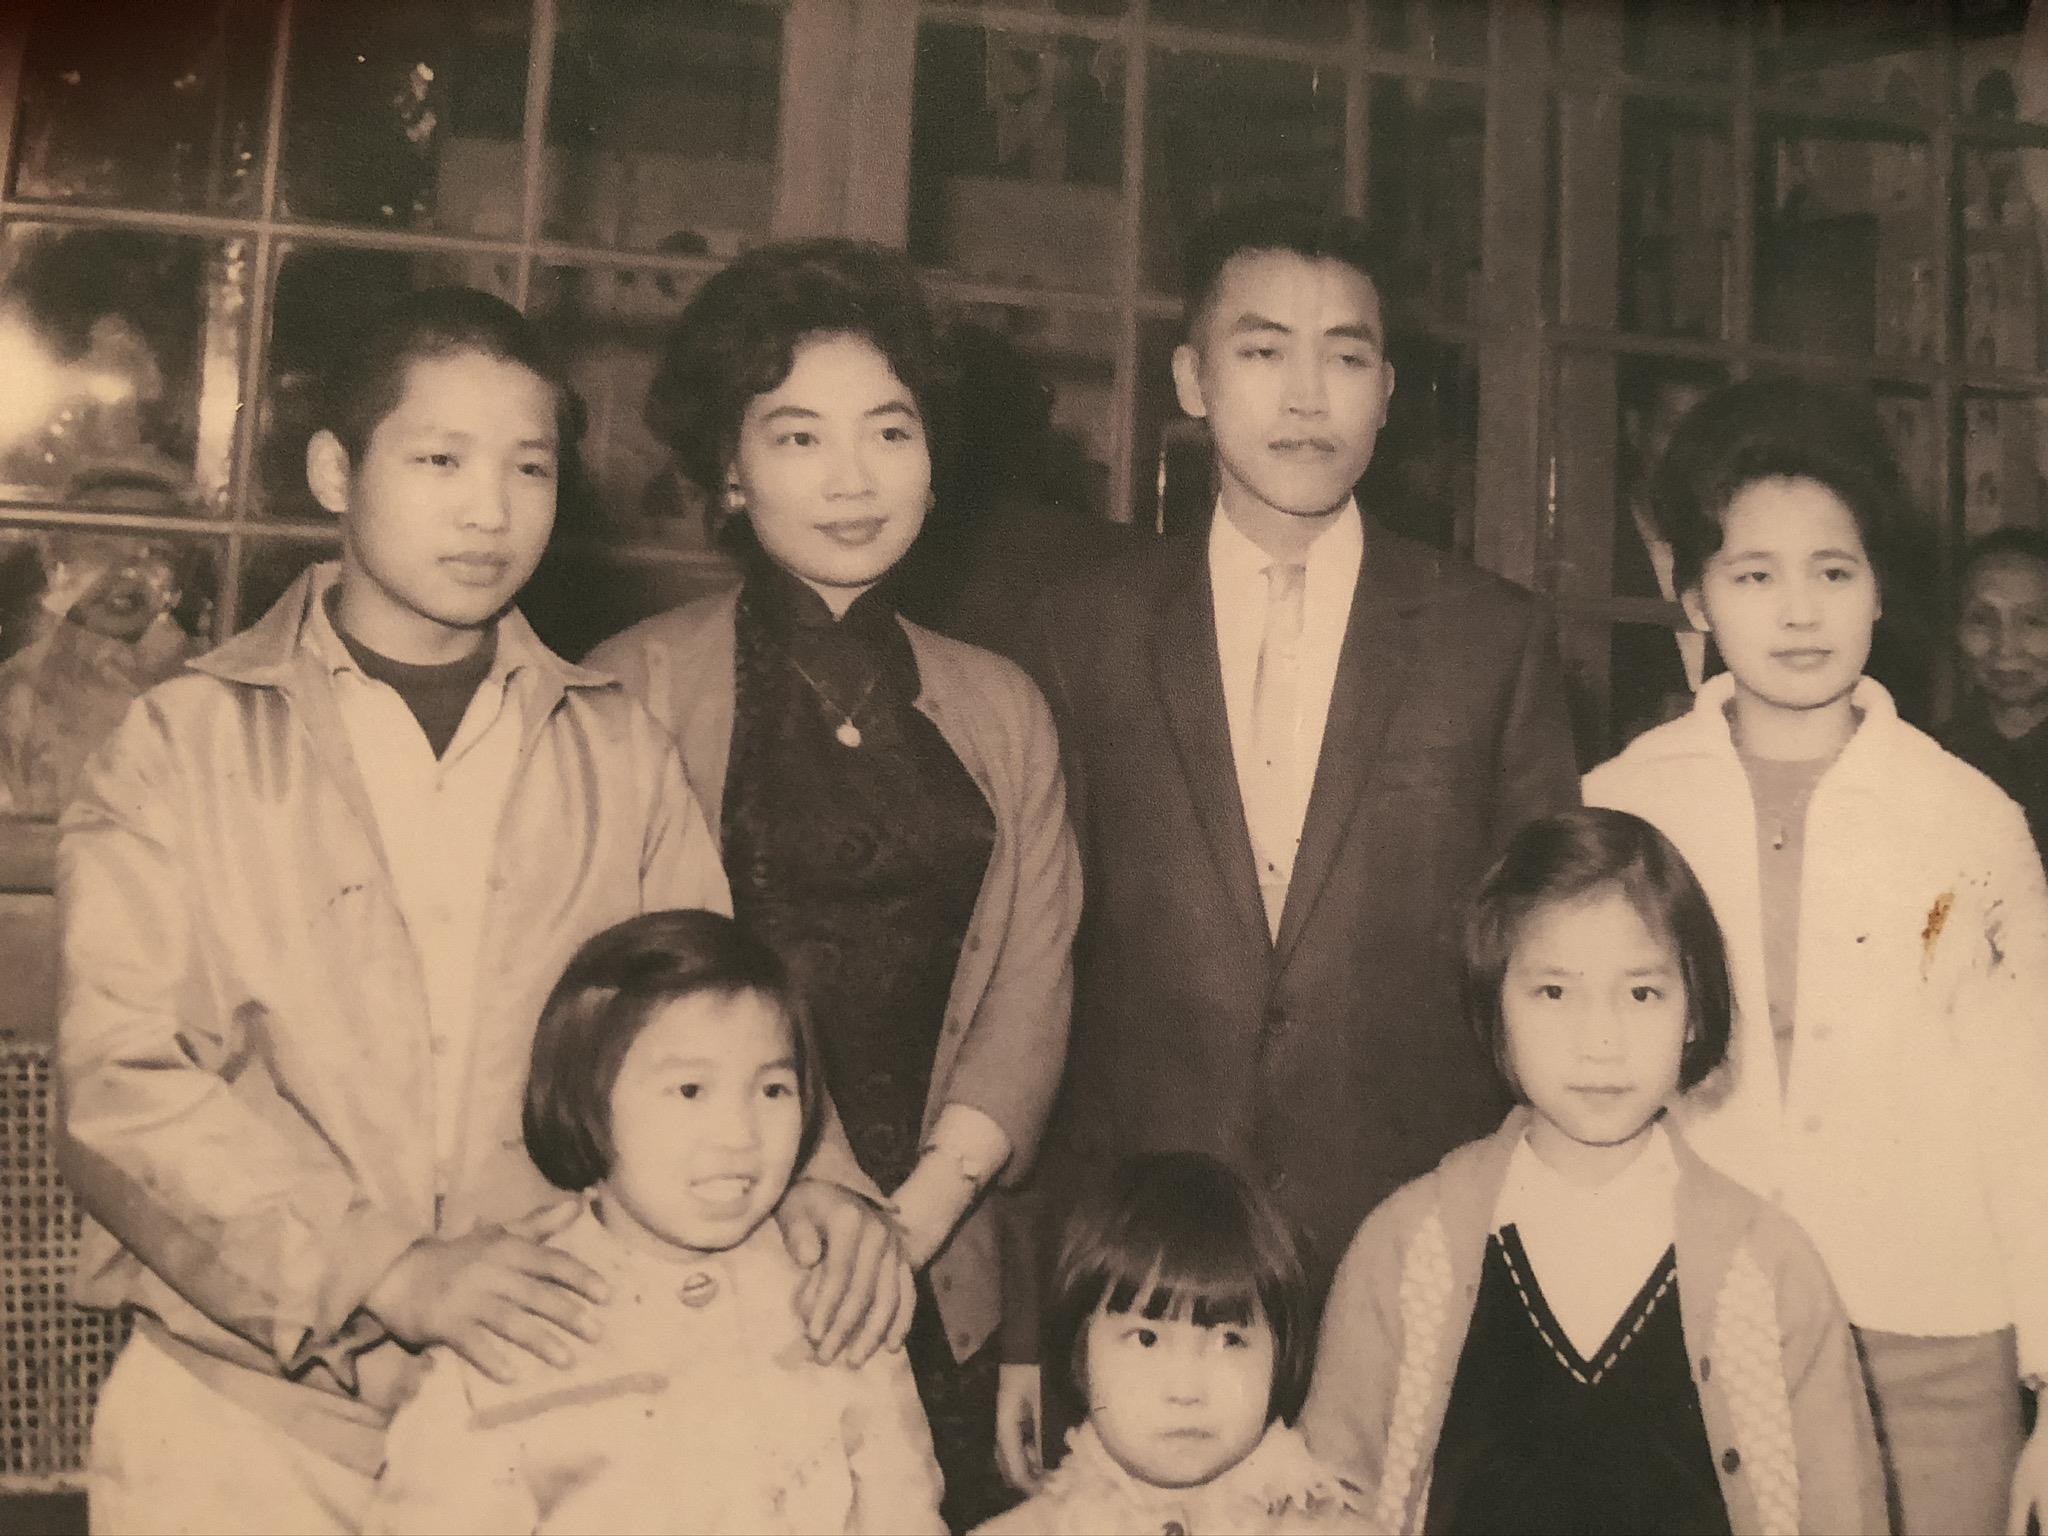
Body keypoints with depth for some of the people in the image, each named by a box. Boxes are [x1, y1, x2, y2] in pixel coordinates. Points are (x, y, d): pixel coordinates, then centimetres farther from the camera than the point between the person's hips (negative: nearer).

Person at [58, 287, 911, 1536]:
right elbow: (122, 1089, -9)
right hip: (256, 1411, -1)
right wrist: (391, 1273, -20)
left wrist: (813, 1175, -15)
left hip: (547, 1404, 2)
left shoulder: (622, 752, 6)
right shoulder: (183, 748, 0)